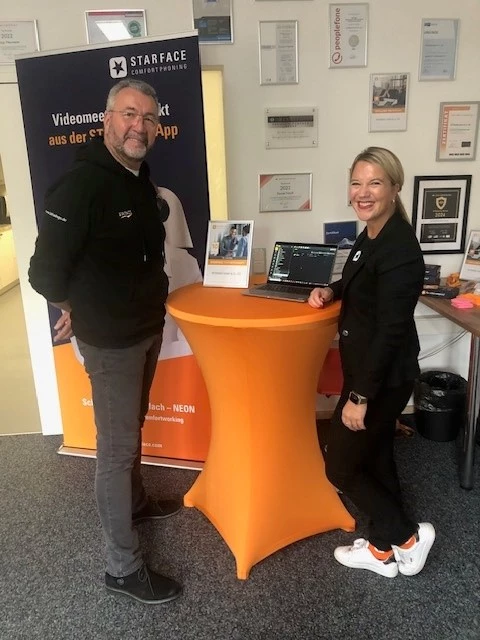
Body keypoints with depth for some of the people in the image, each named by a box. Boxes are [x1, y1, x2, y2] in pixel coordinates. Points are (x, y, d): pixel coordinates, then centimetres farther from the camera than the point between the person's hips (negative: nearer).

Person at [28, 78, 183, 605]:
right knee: (116, 448, 1)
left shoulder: (141, 178, 7)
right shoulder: (81, 184, -22)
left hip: (148, 327, 8)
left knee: (132, 430, 24)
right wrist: (75, 309, -3)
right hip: (111, 340, -8)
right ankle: (123, 567, 17)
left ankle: (135, 503, 46)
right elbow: (45, 271, -20)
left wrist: (147, 301, 13)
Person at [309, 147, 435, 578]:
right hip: (369, 370, 10)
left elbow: (390, 331, -25)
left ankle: (408, 536, 23)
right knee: (374, 457, 20)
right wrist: (332, 291, 3)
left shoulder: (399, 248, -23)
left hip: (383, 377, -10)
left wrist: (359, 396, -22)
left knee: (341, 467, 4)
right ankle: (383, 549, 37)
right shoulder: (370, 235, 5)